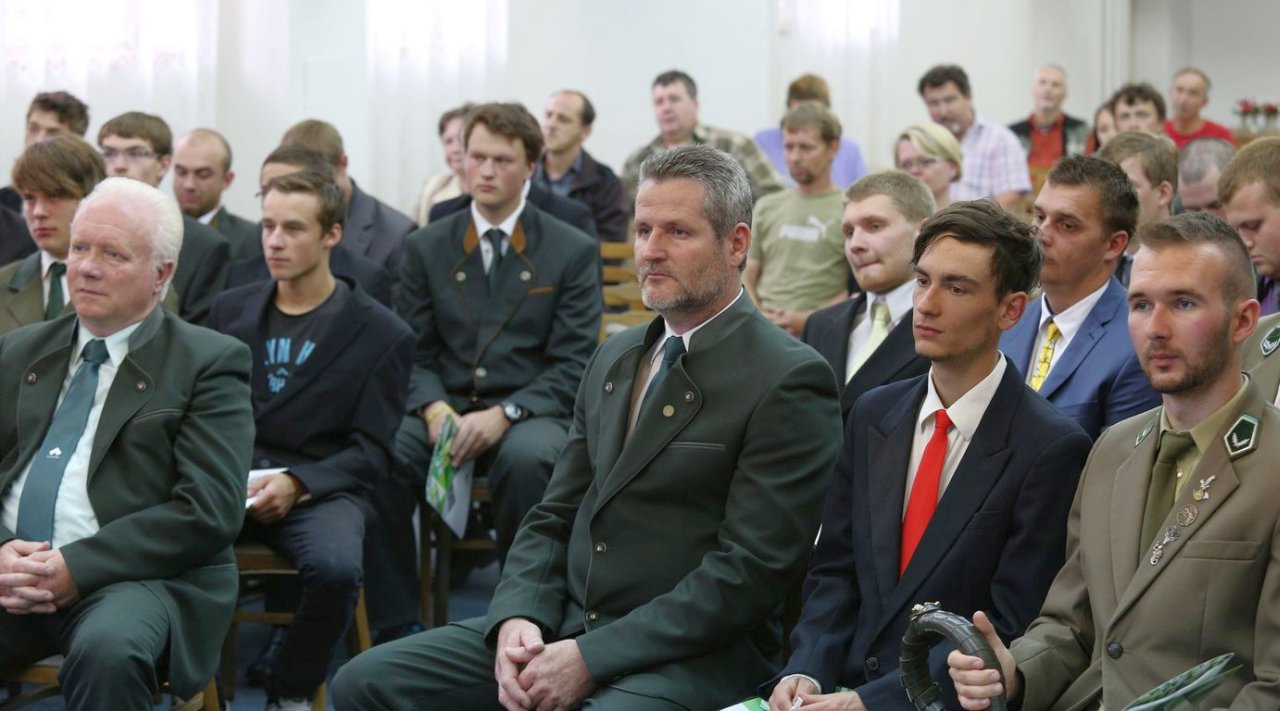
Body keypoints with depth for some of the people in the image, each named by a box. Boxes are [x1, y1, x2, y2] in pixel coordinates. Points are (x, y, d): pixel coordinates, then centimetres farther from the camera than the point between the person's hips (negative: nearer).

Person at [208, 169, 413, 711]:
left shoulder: (381, 334, 2)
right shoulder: (230, 310, 16)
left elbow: (371, 449, -2)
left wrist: (296, 482, -18)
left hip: (321, 487, -2)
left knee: (335, 567, -36)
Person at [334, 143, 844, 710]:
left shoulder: (790, 380, -8)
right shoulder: (614, 359, 17)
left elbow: (751, 568, -15)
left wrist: (590, 658, -18)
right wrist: (518, 619, -5)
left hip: (692, 658, -8)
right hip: (563, 623, 8)